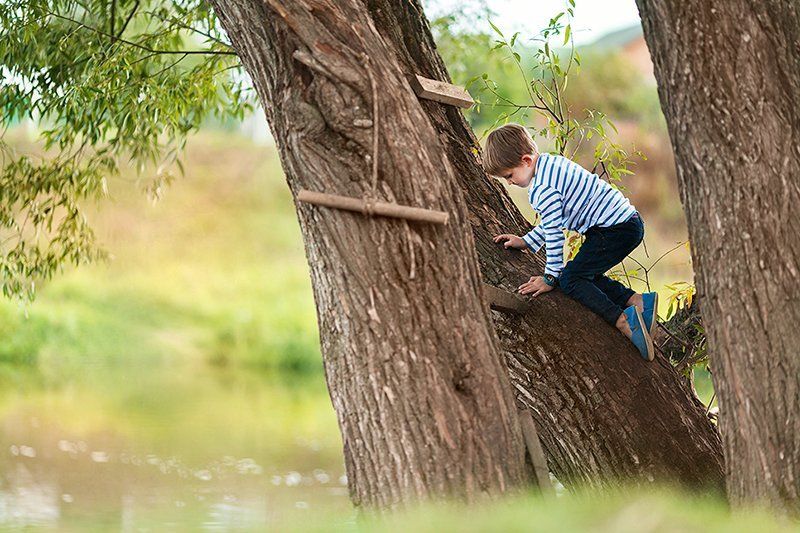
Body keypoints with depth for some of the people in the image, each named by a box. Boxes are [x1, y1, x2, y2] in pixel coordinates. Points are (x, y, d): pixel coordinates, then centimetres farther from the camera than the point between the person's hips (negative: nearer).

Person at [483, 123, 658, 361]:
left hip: (615, 229, -10)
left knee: (570, 279, -9)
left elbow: (554, 232, -15)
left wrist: (550, 277, -6)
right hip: (629, 220, 10)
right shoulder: (551, 162, 15)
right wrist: (526, 241, 29)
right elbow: (554, 220, 26)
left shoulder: (541, 189, -17)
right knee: (585, 275, 16)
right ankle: (638, 301, 3)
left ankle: (624, 323, -25)